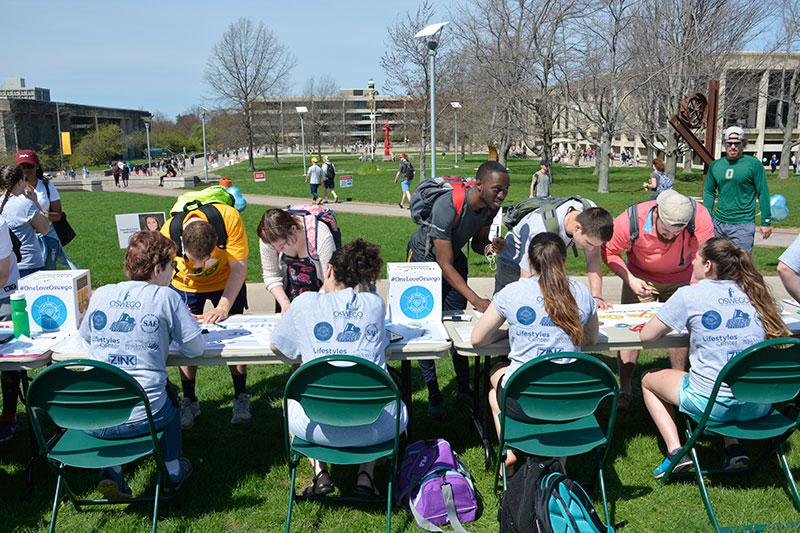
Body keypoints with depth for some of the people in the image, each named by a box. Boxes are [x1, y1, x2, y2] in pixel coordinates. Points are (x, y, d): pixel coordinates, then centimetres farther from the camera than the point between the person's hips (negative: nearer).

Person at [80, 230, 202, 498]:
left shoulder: (101, 294, 6)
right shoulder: (165, 297, -5)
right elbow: (196, 348, -1)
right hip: (141, 418, -3)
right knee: (168, 397, 30)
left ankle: (111, 471, 24)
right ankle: (172, 471, 40)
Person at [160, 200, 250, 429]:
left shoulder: (229, 218, -38)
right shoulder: (168, 235, -35)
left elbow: (238, 268, -27)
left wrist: (223, 308, -33)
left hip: (226, 280, 0)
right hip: (185, 285, 1)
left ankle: (241, 397, 13)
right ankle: (189, 400, 12)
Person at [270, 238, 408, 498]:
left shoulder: (305, 303, 4)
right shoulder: (376, 303, 9)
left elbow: (275, 347, 20)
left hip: (321, 428, 0)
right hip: (375, 429, 1)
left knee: (291, 406, 34)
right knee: (399, 408, 36)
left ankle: (320, 474, 17)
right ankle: (365, 474, 18)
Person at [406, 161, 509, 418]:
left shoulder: (491, 205, -17)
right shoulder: (446, 206, -38)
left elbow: (477, 242, -1)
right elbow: (445, 265, -36)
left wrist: (491, 247, -26)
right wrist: (477, 300, -41)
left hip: (455, 256, 5)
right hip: (424, 258, -5)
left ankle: (464, 388, 16)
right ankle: (433, 392, 6)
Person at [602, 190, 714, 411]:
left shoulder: (700, 217, -31)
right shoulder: (630, 222, -32)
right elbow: (609, 251, -15)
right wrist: (629, 279, -26)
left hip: (680, 277, 1)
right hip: (641, 276, -1)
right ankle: (625, 390, 2)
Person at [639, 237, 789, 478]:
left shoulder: (689, 295, -7)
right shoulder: (752, 292, 8)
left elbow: (646, 335, -2)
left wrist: (675, 321, 18)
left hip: (713, 404, -5)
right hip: (759, 406, 6)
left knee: (649, 379, 19)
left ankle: (675, 451, 6)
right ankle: (734, 447, 20)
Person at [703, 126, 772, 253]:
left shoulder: (754, 164, -4)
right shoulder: (715, 165, 8)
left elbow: (763, 194, -2)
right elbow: (708, 191, 16)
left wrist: (766, 222, -3)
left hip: (743, 224, -4)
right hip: (718, 223, 4)